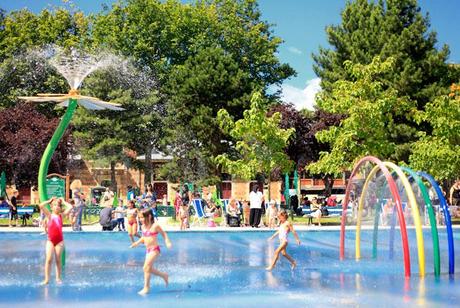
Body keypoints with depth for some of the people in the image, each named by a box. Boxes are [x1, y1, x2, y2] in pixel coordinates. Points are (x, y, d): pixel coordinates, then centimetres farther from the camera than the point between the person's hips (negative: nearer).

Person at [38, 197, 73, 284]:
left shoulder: (61, 215, 7)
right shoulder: (50, 215, 6)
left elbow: (70, 207, -1)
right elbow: (41, 206, -3)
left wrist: (63, 201, 10)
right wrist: (49, 201, 7)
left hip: (59, 240, 1)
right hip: (50, 240, -1)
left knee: (58, 260, 6)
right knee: (49, 259, -7)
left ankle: (58, 278, 12)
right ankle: (46, 279, -6)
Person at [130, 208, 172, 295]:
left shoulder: (155, 226, -13)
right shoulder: (143, 226, 7)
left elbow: (163, 234, -2)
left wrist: (167, 242, -15)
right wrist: (137, 243, 5)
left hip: (154, 249, -8)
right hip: (148, 250, 8)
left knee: (146, 267, -15)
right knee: (150, 269, 10)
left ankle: (146, 287, -7)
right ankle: (164, 276, 32)